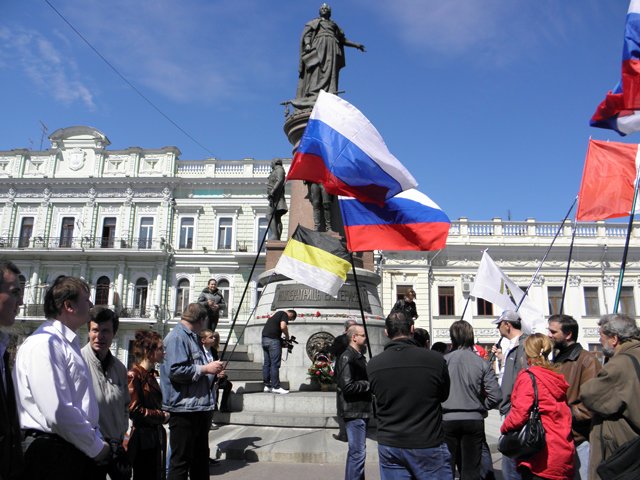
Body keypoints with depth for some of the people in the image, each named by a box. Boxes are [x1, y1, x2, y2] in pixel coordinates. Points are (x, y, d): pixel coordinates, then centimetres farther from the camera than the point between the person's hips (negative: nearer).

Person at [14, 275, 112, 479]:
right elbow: (58, 413, -24)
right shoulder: (44, 344, -17)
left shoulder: (68, 343, 13)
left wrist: (98, 441, 9)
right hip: (53, 454, -9)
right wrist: (96, 447, -13)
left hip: (76, 451, 9)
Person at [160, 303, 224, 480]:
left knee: (201, 457, 18)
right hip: (184, 409, -10)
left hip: (200, 408, 10)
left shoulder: (192, 337, 17)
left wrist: (212, 370, 16)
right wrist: (206, 369, -18)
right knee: (181, 459, 0)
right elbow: (175, 371, -25)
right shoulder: (177, 336, -14)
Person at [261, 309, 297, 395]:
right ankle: (276, 387, -4)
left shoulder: (276, 314, 26)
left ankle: (267, 386, 14)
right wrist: (287, 336, -1)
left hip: (264, 338, 9)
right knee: (275, 364, -6)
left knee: (266, 363, 10)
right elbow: (283, 327, -18)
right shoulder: (284, 314, -2)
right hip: (273, 339, -9)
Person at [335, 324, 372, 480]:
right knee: (358, 452, -6)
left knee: (356, 451, 19)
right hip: (354, 411, -10)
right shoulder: (347, 358, -17)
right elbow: (347, 386, -25)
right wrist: (370, 384, -16)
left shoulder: (359, 356, 14)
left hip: (361, 410, 10)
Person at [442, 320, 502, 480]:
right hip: (474, 420, 1)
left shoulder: (443, 360, -9)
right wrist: (480, 407, 11)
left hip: (448, 420, -1)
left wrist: (441, 408, 7)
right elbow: (496, 396, -7)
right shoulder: (482, 363, -5)